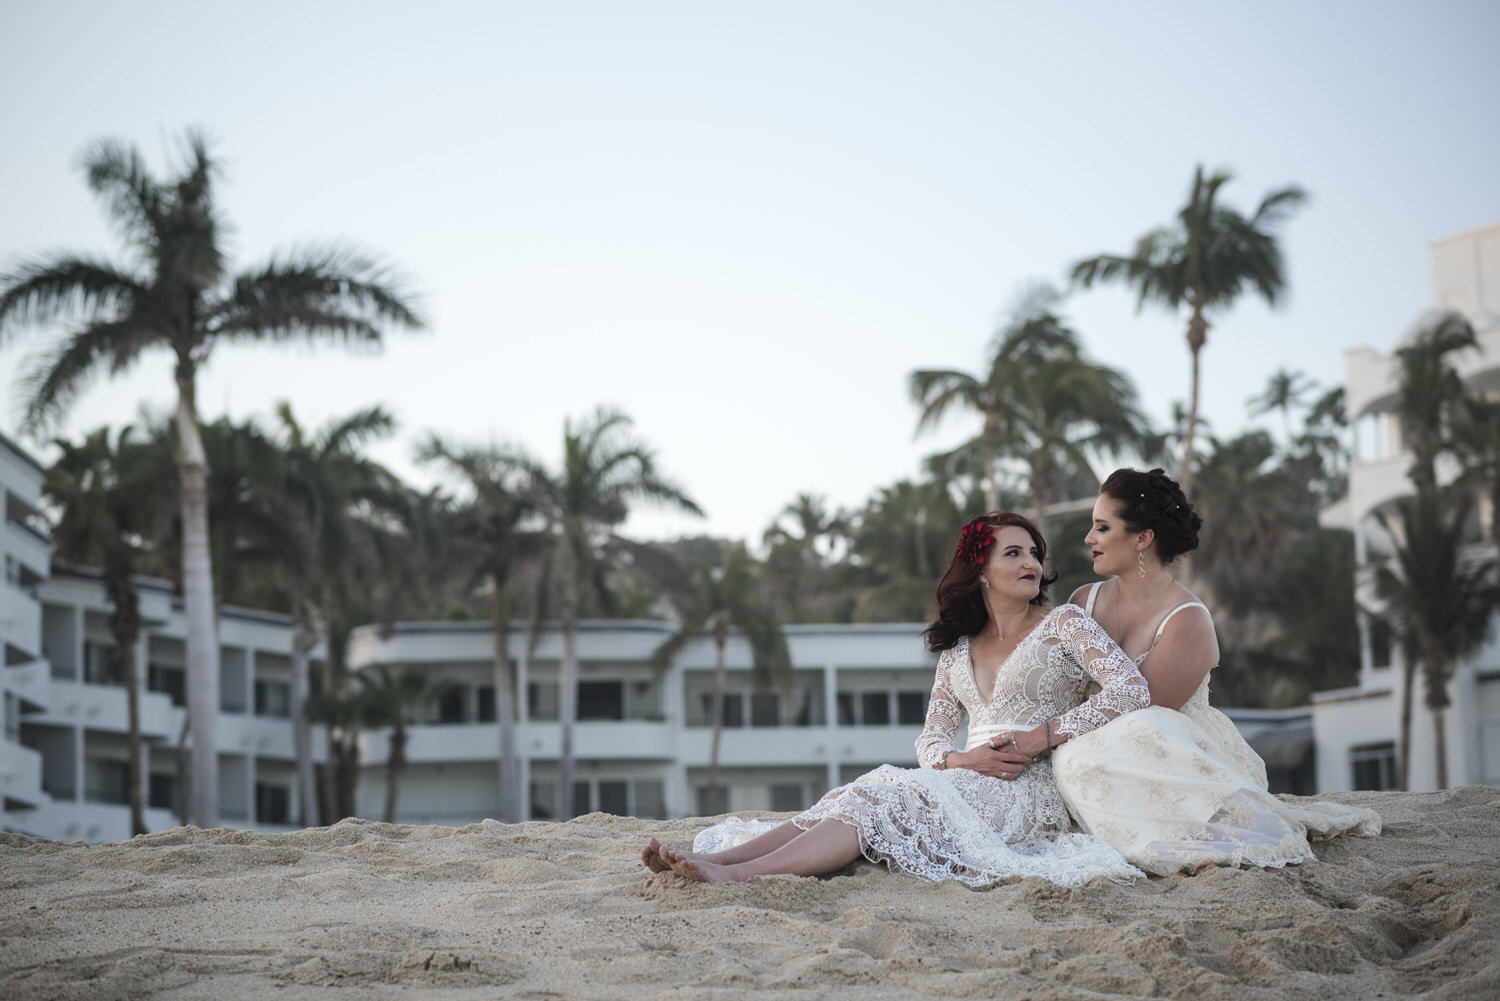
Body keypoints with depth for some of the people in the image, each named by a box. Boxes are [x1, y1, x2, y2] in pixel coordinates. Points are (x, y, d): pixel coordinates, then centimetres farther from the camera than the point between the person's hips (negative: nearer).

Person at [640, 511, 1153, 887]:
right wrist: (963, 758, -7)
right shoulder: (958, 650, 20)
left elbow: (1130, 690, -8)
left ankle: (739, 874, -49)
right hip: (968, 785, 5)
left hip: (1033, 793, -5)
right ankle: (716, 860, -42)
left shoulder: (1063, 624, 6)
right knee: (868, 793, -25)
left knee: (885, 799, -29)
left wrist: (1039, 737, -12)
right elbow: (930, 740, 18)